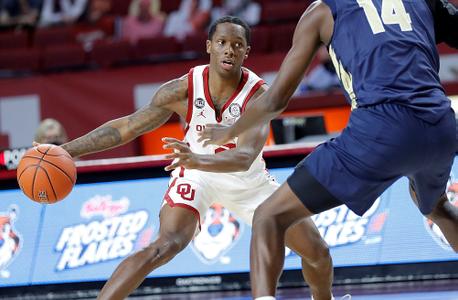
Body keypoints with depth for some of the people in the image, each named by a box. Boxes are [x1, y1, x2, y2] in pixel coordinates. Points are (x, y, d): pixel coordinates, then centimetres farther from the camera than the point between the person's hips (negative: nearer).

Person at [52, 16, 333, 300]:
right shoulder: (184, 89, -25)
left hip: (249, 178, 2)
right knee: (167, 246, -28)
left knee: (317, 251, 2)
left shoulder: (259, 95, -30)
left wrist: (198, 160, -64)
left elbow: (245, 158, -44)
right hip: (197, 173, -1)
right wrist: (65, 151, -20)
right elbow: (127, 127, -16)